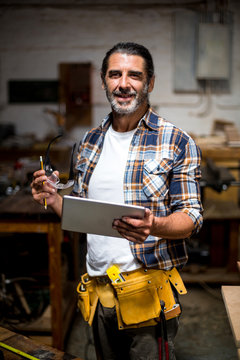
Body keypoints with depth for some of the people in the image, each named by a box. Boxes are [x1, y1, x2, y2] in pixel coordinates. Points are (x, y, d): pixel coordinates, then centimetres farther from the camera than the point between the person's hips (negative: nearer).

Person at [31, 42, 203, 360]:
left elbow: (191, 217, -8)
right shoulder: (90, 142, 9)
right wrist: (54, 200, -4)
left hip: (149, 291, -5)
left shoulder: (177, 142, -6)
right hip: (98, 290, 5)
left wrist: (154, 227, -28)